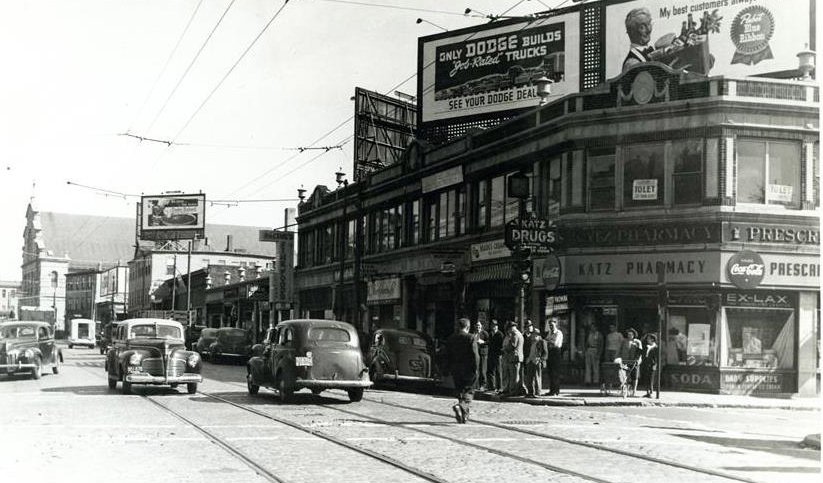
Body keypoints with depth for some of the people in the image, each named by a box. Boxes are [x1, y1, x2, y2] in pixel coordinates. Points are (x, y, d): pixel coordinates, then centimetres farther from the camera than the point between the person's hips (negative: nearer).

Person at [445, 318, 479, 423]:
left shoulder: (450, 339, 6)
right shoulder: (471, 338, -9)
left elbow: (448, 355, 9)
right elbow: (475, 355, -14)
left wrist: (450, 369, 15)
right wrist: (475, 369, -8)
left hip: (455, 370, 5)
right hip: (468, 369, -5)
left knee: (460, 391, 13)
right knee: (468, 391, 1)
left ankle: (464, 415, 15)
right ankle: (461, 406, -25)